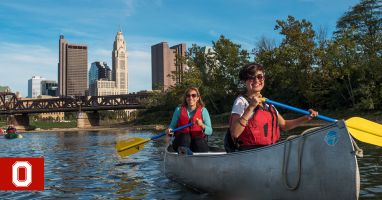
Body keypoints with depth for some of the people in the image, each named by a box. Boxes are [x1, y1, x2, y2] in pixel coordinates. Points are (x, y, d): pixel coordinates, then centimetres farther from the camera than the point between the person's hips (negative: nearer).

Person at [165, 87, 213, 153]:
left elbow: (210, 131, 0)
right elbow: (172, 126, 7)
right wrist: (169, 130, -16)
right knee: (185, 135, -34)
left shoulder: (203, 111, 7)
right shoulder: (179, 110, 10)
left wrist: (202, 125, -20)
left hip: (198, 140, 1)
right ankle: (182, 149, -60)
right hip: (181, 140, -1)